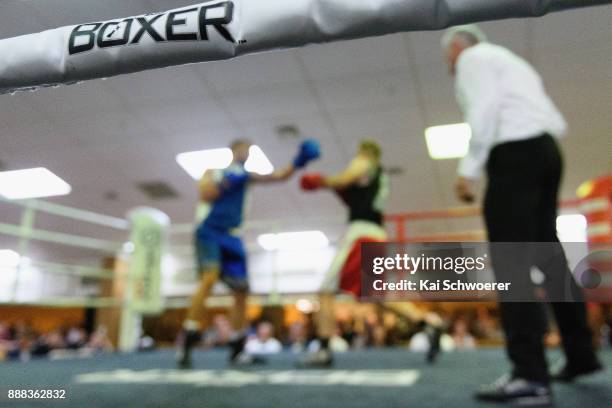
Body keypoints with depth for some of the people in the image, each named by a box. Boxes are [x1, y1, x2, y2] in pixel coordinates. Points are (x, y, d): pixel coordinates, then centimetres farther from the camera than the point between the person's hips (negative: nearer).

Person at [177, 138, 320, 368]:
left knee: (241, 291, 1)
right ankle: (187, 340, -22)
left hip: (231, 237, 5)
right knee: (210, 278, -28)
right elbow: (204, 196, -11)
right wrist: (226, 181, -14)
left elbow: (280, 176, 7)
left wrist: (298, 162, -6)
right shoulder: (213, 172, 9)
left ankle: (237, 349, 12)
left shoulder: (246, 176, 17)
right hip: (210, 232, -5)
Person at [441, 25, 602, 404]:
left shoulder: (472, 58, 5)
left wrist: (469, 167, -15)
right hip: (545, 149, 9)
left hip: (515, 153, -9)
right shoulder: (508, 58, 30)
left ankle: (531, 375, -16)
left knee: (511, 263, -13)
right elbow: (558, 122, 22)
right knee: (549, 253, 13)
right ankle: (581, 354, 21)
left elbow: (484, 108, -14)